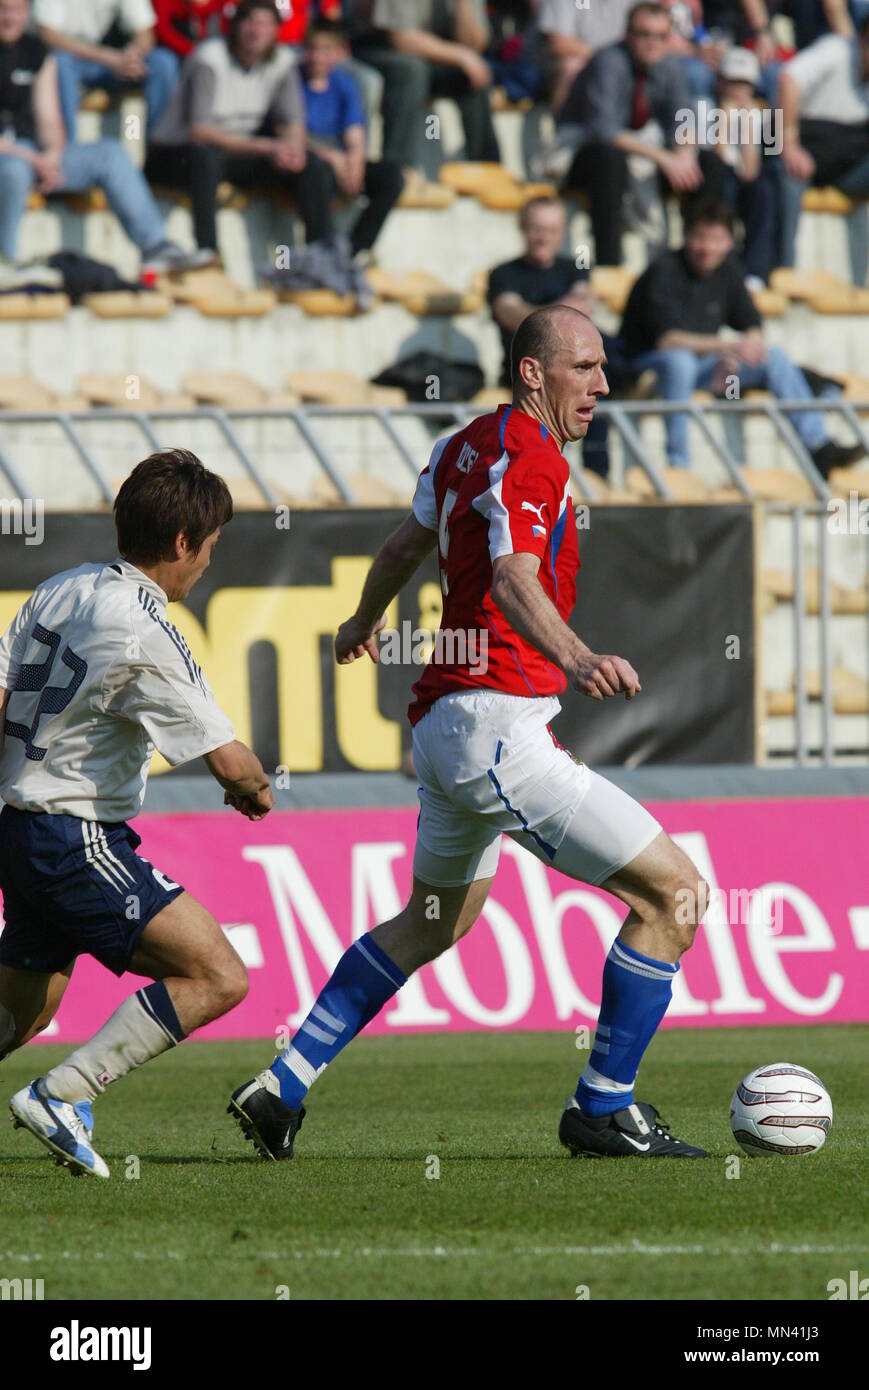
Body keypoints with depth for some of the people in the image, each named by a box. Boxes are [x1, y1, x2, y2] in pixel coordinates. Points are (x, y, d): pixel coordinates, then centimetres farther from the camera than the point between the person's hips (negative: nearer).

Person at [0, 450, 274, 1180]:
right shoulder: (146, 634, -17)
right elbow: (230, 762, -16)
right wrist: (256, 790, 6)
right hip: (80, 840, -9)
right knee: (219, 979, -14)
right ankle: (62, 1095, -16)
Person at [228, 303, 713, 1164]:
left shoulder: (467, 447, 15)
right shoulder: (527, 457, -15)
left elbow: (403, 548, 31)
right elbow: (513, 580, -32)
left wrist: (365, 623, 51)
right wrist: (574, 660, -50)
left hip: (444, 725, 11)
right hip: (497, 725, -11)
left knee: (432, 923, 29)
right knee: (675, 892, -8)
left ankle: (283, 1087, 28)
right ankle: (603, 1108, -1)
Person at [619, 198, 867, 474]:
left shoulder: (728, 268, 2)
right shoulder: (664, 272, -18)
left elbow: (752, 329, 2)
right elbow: (666, 339, -28)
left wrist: (732, 358, -20)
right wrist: (725, 346, -39)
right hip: (646, 367, -7)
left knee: (775, 357, -7)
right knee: (679, 360, -40)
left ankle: (820, 447, -11)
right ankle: (677, 462, -41)